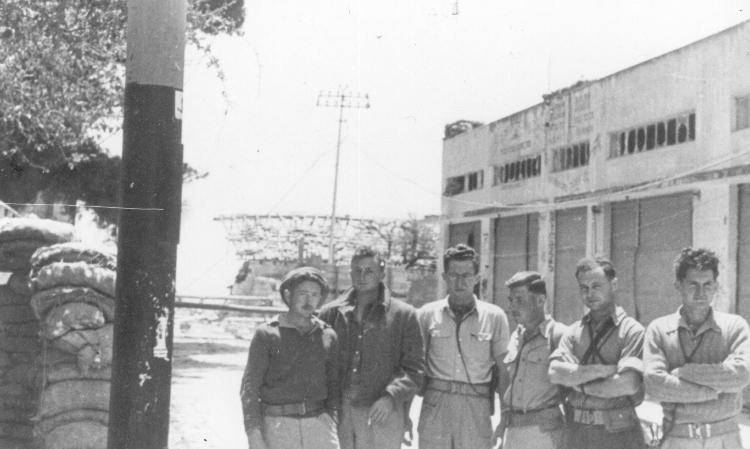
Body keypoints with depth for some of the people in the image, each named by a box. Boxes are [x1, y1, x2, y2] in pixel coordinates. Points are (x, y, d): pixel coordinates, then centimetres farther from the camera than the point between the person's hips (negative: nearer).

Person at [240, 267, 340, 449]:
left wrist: (331, 426, 1)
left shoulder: (328, 336, 8)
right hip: (277, 425, -2)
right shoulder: (266, 334, -3)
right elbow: (249, 388, -6)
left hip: (317, 424, 3)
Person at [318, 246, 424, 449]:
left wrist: (391, 396, -16)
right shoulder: (331, 313, 9)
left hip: (382, 413, -2)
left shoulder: (403, 314, 2)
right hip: (339, 412, 3)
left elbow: (414, 369, -1)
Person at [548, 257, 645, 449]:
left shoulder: (631, 330, -4)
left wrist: (582, 386, -6)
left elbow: (628, 384, -18)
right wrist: (603, 370, -15)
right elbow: (555, 373, -7)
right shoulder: (573, 332, 10)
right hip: (576, 431, 4)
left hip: (617, 432, -4)